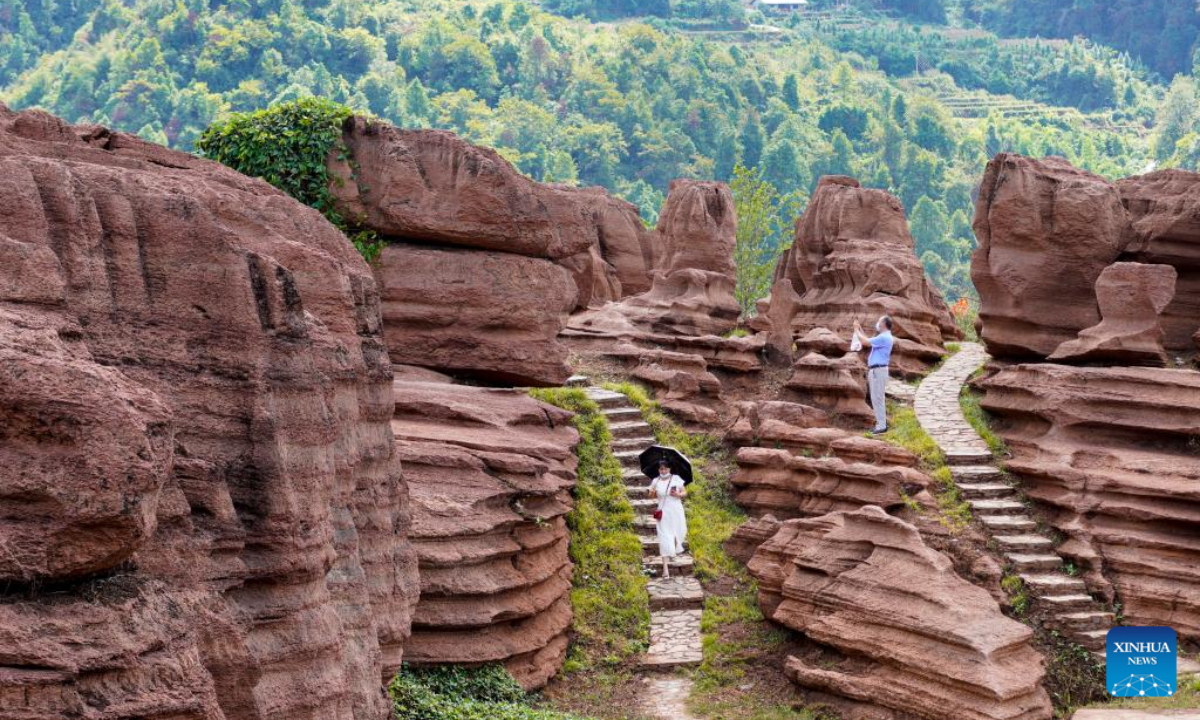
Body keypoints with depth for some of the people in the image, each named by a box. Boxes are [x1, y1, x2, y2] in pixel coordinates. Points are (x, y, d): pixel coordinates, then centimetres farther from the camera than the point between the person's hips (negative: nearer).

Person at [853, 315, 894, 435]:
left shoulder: (884, 338, -17)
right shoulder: (883, 337, 17)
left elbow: (865, 342, -19)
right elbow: (868, 341, 25)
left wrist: (856, 330, -5)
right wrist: (860, 329, 22)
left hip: (878, 370, -11)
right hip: (876, 370, 11)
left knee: (877, 398, -9)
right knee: (876, 398, 13)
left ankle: (881, 426, -8)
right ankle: (881, 423, 16)